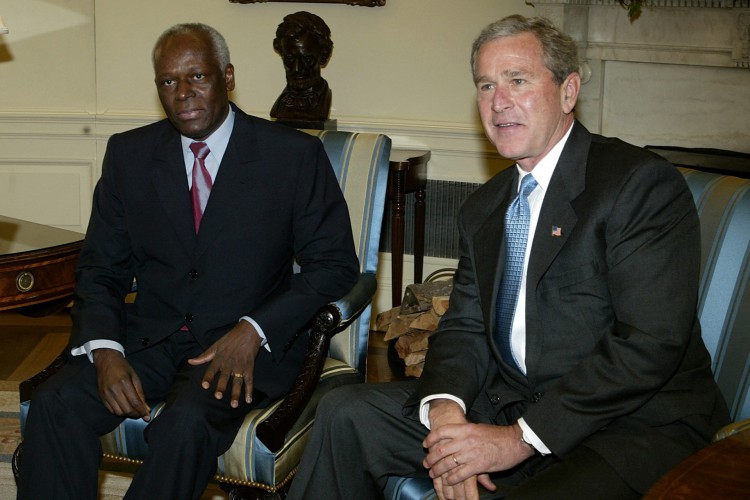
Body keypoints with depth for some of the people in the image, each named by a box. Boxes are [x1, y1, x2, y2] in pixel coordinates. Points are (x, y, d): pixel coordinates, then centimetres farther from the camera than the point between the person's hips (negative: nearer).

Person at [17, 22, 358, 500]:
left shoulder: (295, 155, -2)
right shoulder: (130, 154, 8)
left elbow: (334, 264, -2)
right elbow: (101, 267, 9)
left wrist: (253, 332, -15)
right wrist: (104, 348, -11)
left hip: (247, 344, -3)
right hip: (150, 338, 3)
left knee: (186, 422, -33)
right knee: (55, 405, -24)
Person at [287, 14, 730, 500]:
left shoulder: (646, 184, -11)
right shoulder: (484, 207, 15)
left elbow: (649, 345, -19)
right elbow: (465, 326, 12)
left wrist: (522, 437, -19)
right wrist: (445, 405, -12)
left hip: (638, 424, -7)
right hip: (509, 403, 7)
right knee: (347, 414, -2)